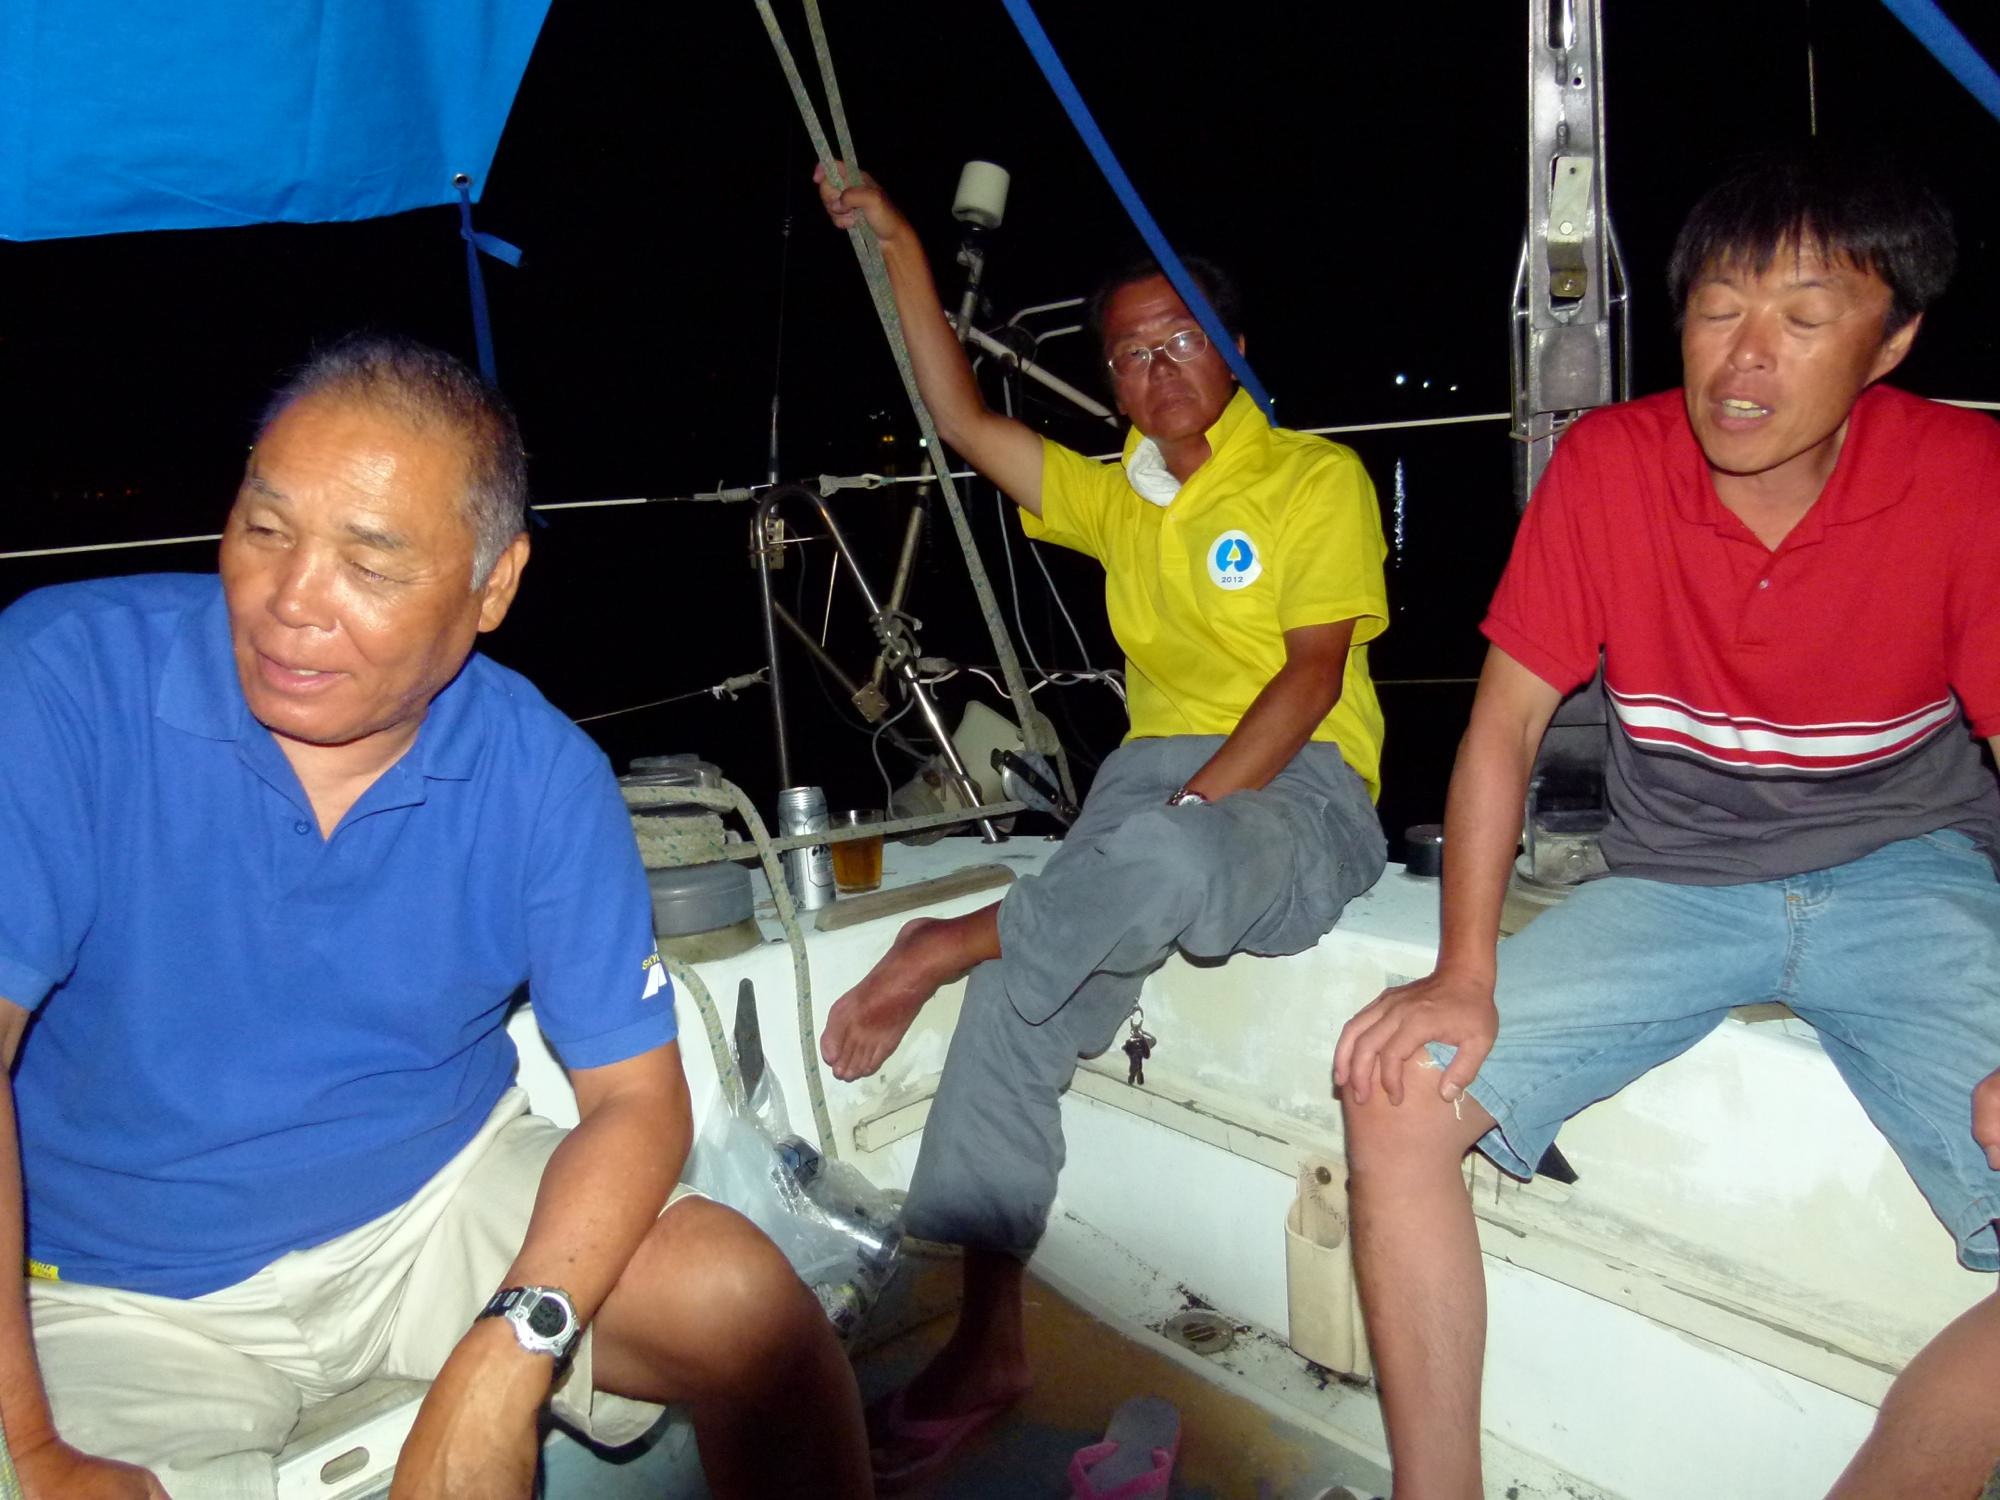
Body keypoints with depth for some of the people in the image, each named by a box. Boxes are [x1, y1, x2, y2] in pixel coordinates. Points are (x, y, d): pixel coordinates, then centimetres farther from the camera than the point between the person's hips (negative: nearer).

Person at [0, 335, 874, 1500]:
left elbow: (636, 1097, -9)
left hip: (444, 1204, 1)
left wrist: (507, 1362, -24)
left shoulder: (542, 775, -13)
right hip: (121, 1291, -1)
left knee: (746, 1301, -17)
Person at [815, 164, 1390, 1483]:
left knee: (1160, 865, -41)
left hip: (1296, 790, -4)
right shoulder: (1116, 497, 22)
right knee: (1018, 999, -20)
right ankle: (989, 1335, -14)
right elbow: (965, 422, 17)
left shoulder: (1318, 479, 3)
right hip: (1155, 776, 5)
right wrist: (903, 251, 14)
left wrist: (1186, 815, -19)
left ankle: (952, 943, -16)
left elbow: (1312, 677, -8)